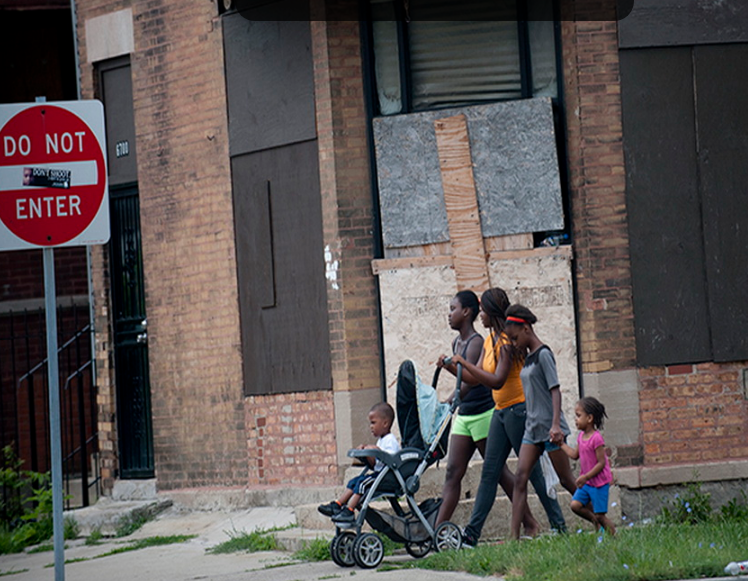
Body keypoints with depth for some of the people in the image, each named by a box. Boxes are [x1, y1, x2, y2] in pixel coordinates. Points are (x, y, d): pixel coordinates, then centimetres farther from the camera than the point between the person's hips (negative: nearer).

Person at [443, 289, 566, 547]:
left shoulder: (506, 342, -16)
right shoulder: (490, 341, 12)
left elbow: (497, 381, -25)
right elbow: (476, 378, 12)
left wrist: (464, 363, -24)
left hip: (518, 409, -9)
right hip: (501, 411, 9)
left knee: (532, 470, -2)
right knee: (489, 472, 5)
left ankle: (559, 524, 8)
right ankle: (472, 532, 3)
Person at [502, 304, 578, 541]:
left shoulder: (543, 354, -10)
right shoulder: (528, 358, 14)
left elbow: (555, 390, -17)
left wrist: (556, 425, -24)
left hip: (549, 427, -8)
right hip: (532, 427, 8)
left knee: (566, 480, 0)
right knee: (520, 478, -5)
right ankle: (514, 536, -12)